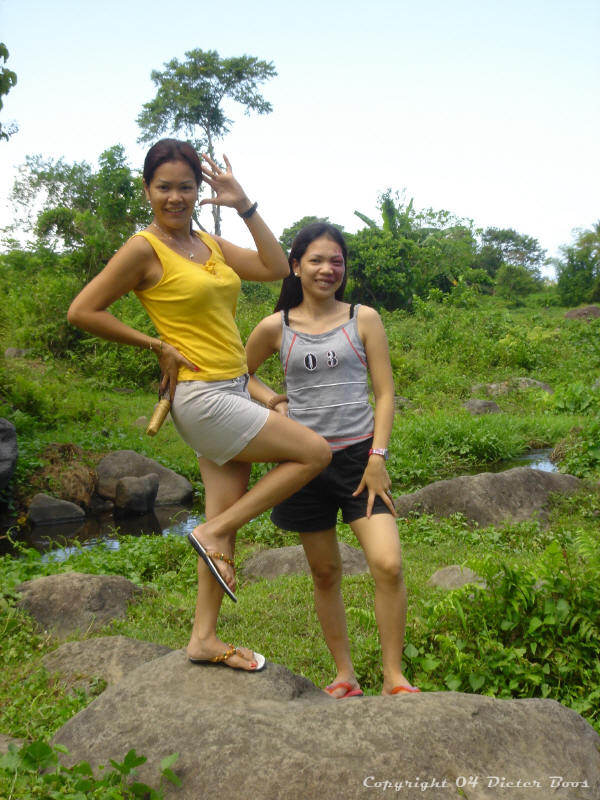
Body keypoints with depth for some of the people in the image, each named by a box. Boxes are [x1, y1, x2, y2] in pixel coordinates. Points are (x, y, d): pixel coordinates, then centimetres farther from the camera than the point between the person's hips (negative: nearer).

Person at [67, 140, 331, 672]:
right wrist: (158, 346, -10)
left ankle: (205, 638, 19)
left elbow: (278, 268, 9)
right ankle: (212, 533, 0)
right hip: (200, 397, -8)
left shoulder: (211, 244, 13)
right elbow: (82, 311, -10)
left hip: (231, 393, 8)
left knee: (227, 516, 9)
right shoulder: (145, 249, -8)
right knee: (315, 452, -8)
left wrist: (245, 206, 3)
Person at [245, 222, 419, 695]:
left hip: (359, 453, -1)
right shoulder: (276, 328, 3)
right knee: (325, 572, 10)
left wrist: (377, 457, -8)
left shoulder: (364, 319, 3)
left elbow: (385, 393, 1)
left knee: (389, 565, -14)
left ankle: (394, 678, 4)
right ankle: (345, 677, 26)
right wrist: (273, 401, 1)